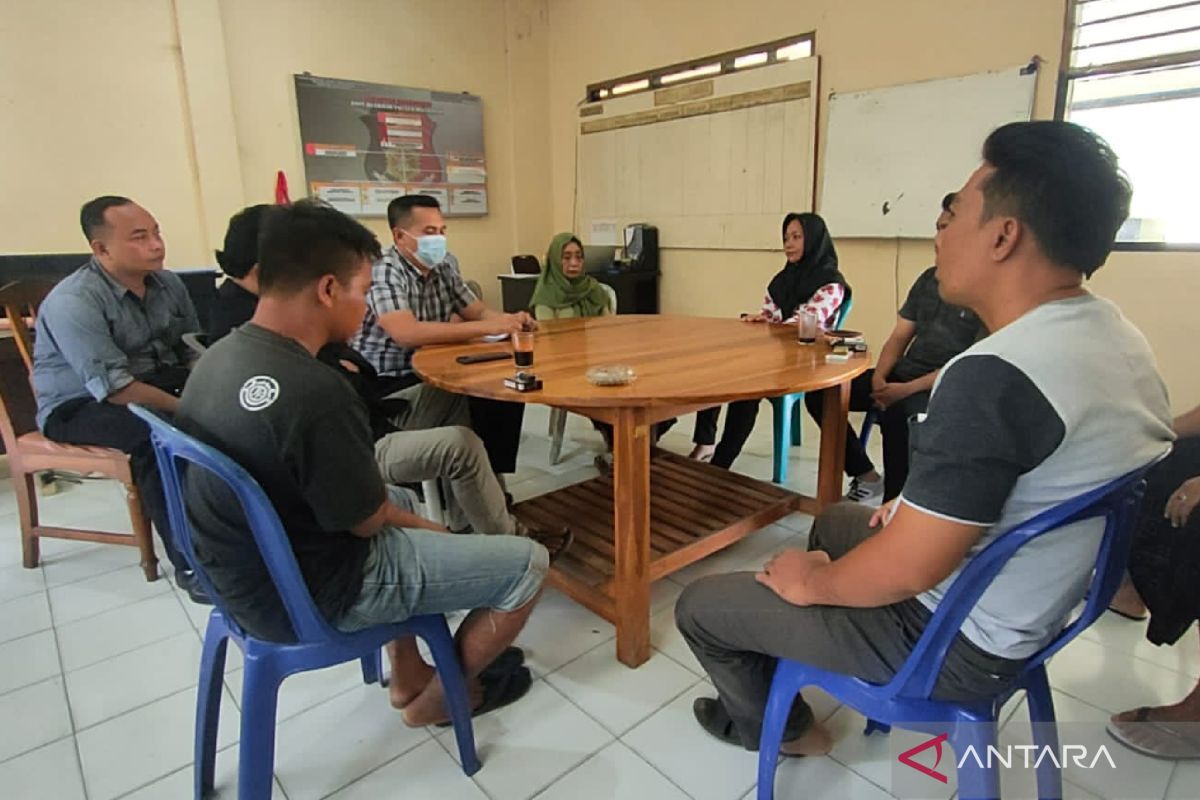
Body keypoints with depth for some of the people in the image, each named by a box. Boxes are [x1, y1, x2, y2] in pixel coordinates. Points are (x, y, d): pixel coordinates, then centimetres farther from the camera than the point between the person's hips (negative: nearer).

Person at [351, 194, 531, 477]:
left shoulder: (445, 265, 6)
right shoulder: (383, 271, -18)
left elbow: (477, 310, 15)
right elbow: (407, 333, -32)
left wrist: (509, 320, -9)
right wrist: (488, 328, -31)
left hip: (431, 377, 8)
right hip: (386, 390, -8)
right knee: (481, 402, -26)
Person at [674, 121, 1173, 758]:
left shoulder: (995, 376, -34)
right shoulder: (1116, 335, -2)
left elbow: (908, 569, -30)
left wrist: (809, 584, -12)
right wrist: (927, 502, 11)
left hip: (955, 645, -9)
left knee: (700, 605, 3)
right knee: (835, 520, 32)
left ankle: (776, 726, 31)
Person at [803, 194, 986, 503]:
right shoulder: (929, 278, 12)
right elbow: (900, 336, 11)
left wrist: (906, 389, -23)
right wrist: (879, 376, -8)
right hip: (903, 375, 7)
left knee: (895, 415, -39)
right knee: (820, 392, -7)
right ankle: (866, 476, 3)